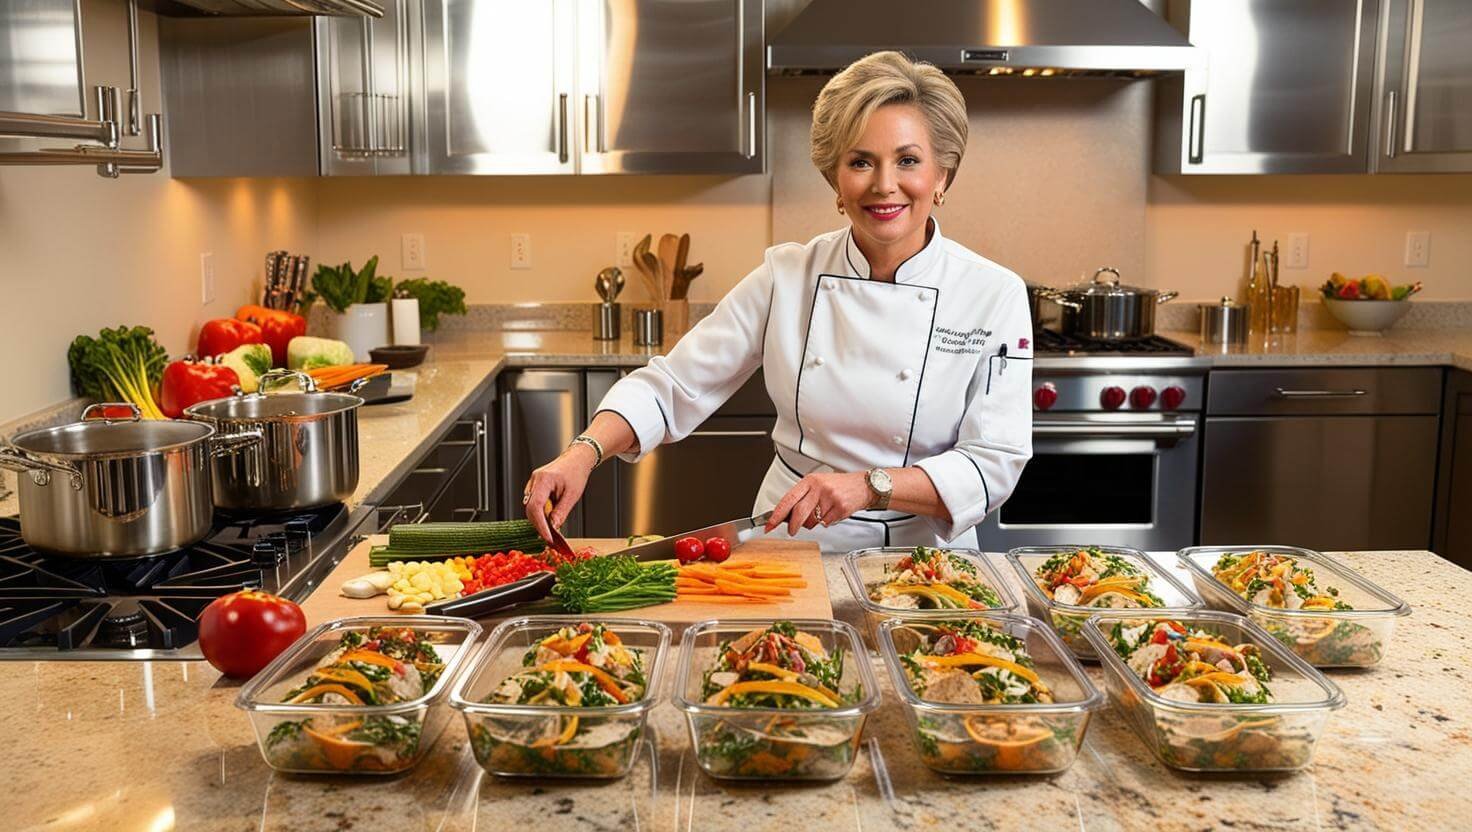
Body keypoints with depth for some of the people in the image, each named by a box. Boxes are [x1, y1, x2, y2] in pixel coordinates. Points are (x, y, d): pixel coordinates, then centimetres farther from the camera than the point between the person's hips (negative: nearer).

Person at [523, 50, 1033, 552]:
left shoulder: (995, 295, -7)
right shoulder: (786, 278, -3)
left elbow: (994, 463, -8)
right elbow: (674, 387, -1)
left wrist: (870, 486, -23)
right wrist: (585, 453, -18)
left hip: (923, 558, 0)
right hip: (788, 548, 1)